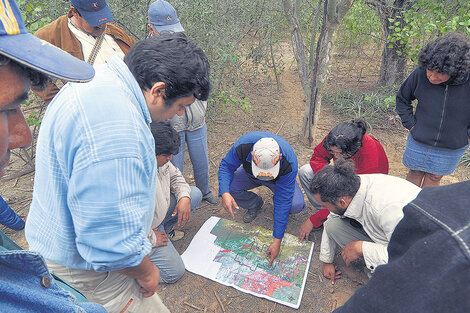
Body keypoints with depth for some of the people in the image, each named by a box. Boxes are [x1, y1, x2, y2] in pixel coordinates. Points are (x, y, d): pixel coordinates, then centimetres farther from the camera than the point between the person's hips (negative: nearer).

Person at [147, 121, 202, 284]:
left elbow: (174, 175, 8)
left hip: (159, 210, 8)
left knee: (195, 194, 3)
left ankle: (164, 229, 13)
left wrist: (184, 197, -9)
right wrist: (151, 239, -20)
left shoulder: (159, 158, -12)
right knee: (174, 272, -9)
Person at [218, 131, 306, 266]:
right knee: (229, 187, -26)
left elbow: (283, 202, -35)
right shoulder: (242, 145, -40)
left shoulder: (290, 163, -41)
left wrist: (277, 241, -33)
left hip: (280, 178, -2)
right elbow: (226, 166, -22)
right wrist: (224, 193, -42)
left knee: (296, 205, -28)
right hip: (250, 175, 2)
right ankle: (255, 204, 6)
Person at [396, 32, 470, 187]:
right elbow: (402, 98, 1)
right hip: (418, 142, 1)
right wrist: (410, 124, -4)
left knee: (434, 178, 17)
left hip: (452, 148, 0)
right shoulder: (420, 74, -18)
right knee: (415, 174, 18)